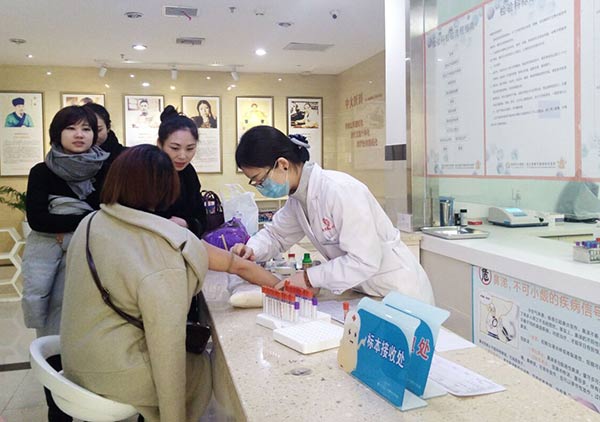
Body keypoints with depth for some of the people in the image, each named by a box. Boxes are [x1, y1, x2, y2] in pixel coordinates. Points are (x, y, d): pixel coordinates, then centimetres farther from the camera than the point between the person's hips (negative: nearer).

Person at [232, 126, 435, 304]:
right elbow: (275, 234, 12)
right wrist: (252, 249, -9)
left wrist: (309, 278, -23)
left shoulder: (338, 191, -28)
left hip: (398, 292, -7)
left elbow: (364, 261, -28)